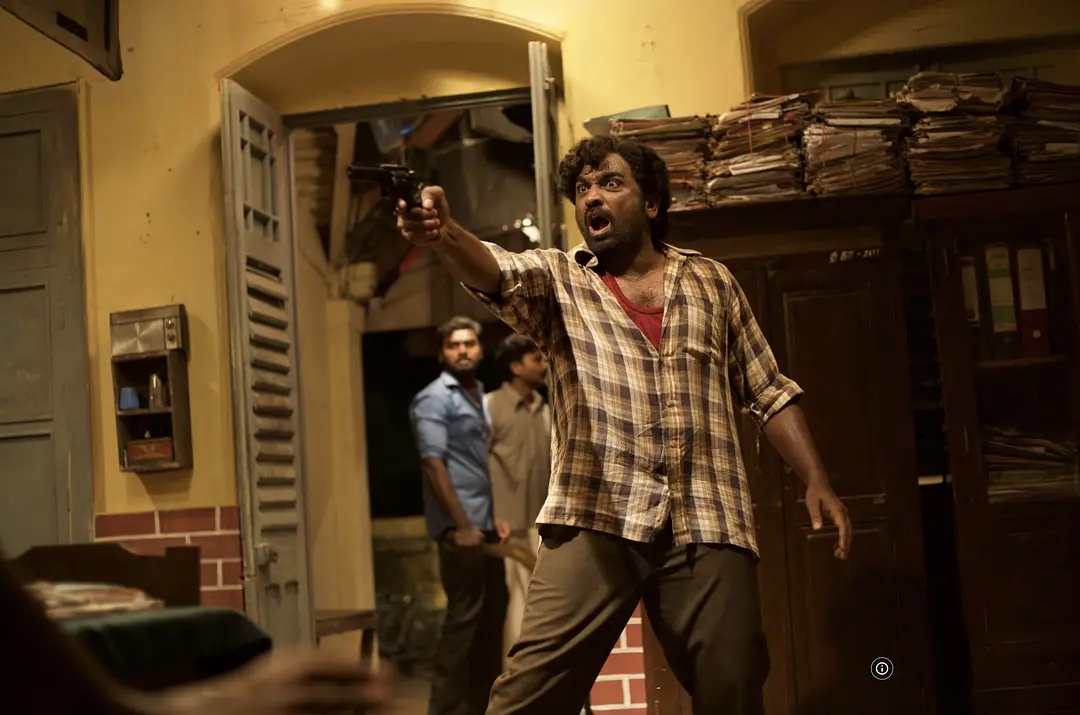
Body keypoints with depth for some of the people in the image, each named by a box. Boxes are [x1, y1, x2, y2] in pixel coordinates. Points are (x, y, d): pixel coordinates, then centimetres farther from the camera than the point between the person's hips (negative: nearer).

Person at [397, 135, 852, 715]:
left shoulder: (712, 280, 17)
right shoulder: (556, 279, 12)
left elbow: (769, 393, 19)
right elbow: (494, 271, -11)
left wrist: (817, 481, 7)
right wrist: (442, 231, -33)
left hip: (708, 525, 2)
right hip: (594, 520, -1)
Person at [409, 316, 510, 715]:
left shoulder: (479, 397, 17)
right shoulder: (434, 398, -8)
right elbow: (434, 463, -16)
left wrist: (495, 515, 13)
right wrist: (461, 524, -20)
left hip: (484, 524, 8)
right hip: (460, 526, -8)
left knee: (492, 610, 12)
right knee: (464, 614, -8)